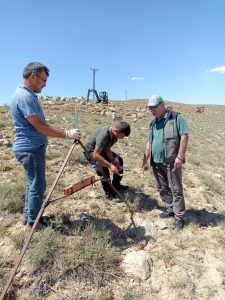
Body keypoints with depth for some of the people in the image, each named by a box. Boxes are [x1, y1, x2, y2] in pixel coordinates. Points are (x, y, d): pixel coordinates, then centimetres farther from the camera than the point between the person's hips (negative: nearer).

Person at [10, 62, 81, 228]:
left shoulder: (27, 95, 15)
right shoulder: (25, 96, -18)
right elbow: (40, 126, -23)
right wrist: (67, 134, -19)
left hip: (32, 148, 10)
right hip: (31, 149, -10)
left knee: (33, 183, 17)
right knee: (37, 185, 0)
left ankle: (28, 216, 30)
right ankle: (33, 222, 15)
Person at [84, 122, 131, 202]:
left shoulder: (114, 136, -12)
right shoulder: (103, 135, -38)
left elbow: (107, 149, -6)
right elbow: (96, 155, -39)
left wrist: (113, 159, -21)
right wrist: (110, 165, -41)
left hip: (102, 150, 8)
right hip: (90, 151, -8)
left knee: (119, 160, 4)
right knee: (103, 167, -29)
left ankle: (116, 185, 19)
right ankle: (108, 192, -13)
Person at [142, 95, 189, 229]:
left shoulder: (176, 117, -5)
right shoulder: (153, 124, 15)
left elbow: (185, 136, -11)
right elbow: (149, 143, 18)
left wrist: (180, 157, -17)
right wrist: (145, 161, 15)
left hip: (172, 162, -6)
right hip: (156, 162, 7)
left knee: (176, 189, 2)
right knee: (163, 188, 14)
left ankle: (180, 216, 15)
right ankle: (170, 209, 32)